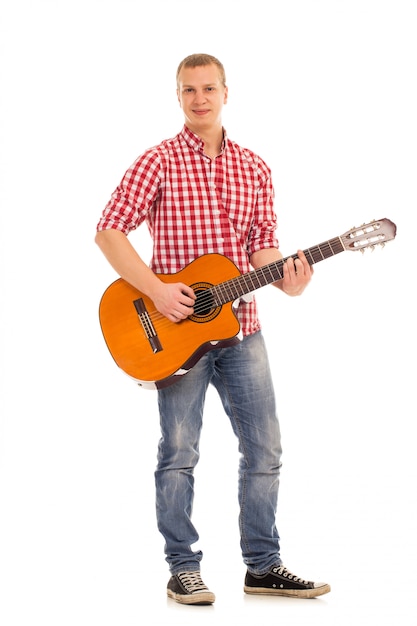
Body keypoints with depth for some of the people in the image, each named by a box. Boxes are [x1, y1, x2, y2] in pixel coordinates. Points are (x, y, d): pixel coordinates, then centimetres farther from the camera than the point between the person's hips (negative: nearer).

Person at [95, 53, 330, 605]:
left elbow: (263, 244, 11)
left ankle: (263, 566, 18)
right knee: (179, 452, 1)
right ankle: (183, 570, 13)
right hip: (176, 329, -4)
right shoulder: (159, 161, -4)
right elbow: (109, 232, -9)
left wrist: (284, 279, -10)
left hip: (241, 326, 5)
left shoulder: (254, 168, 10)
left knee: (265, 449, 6)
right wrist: (156, 290, -17)